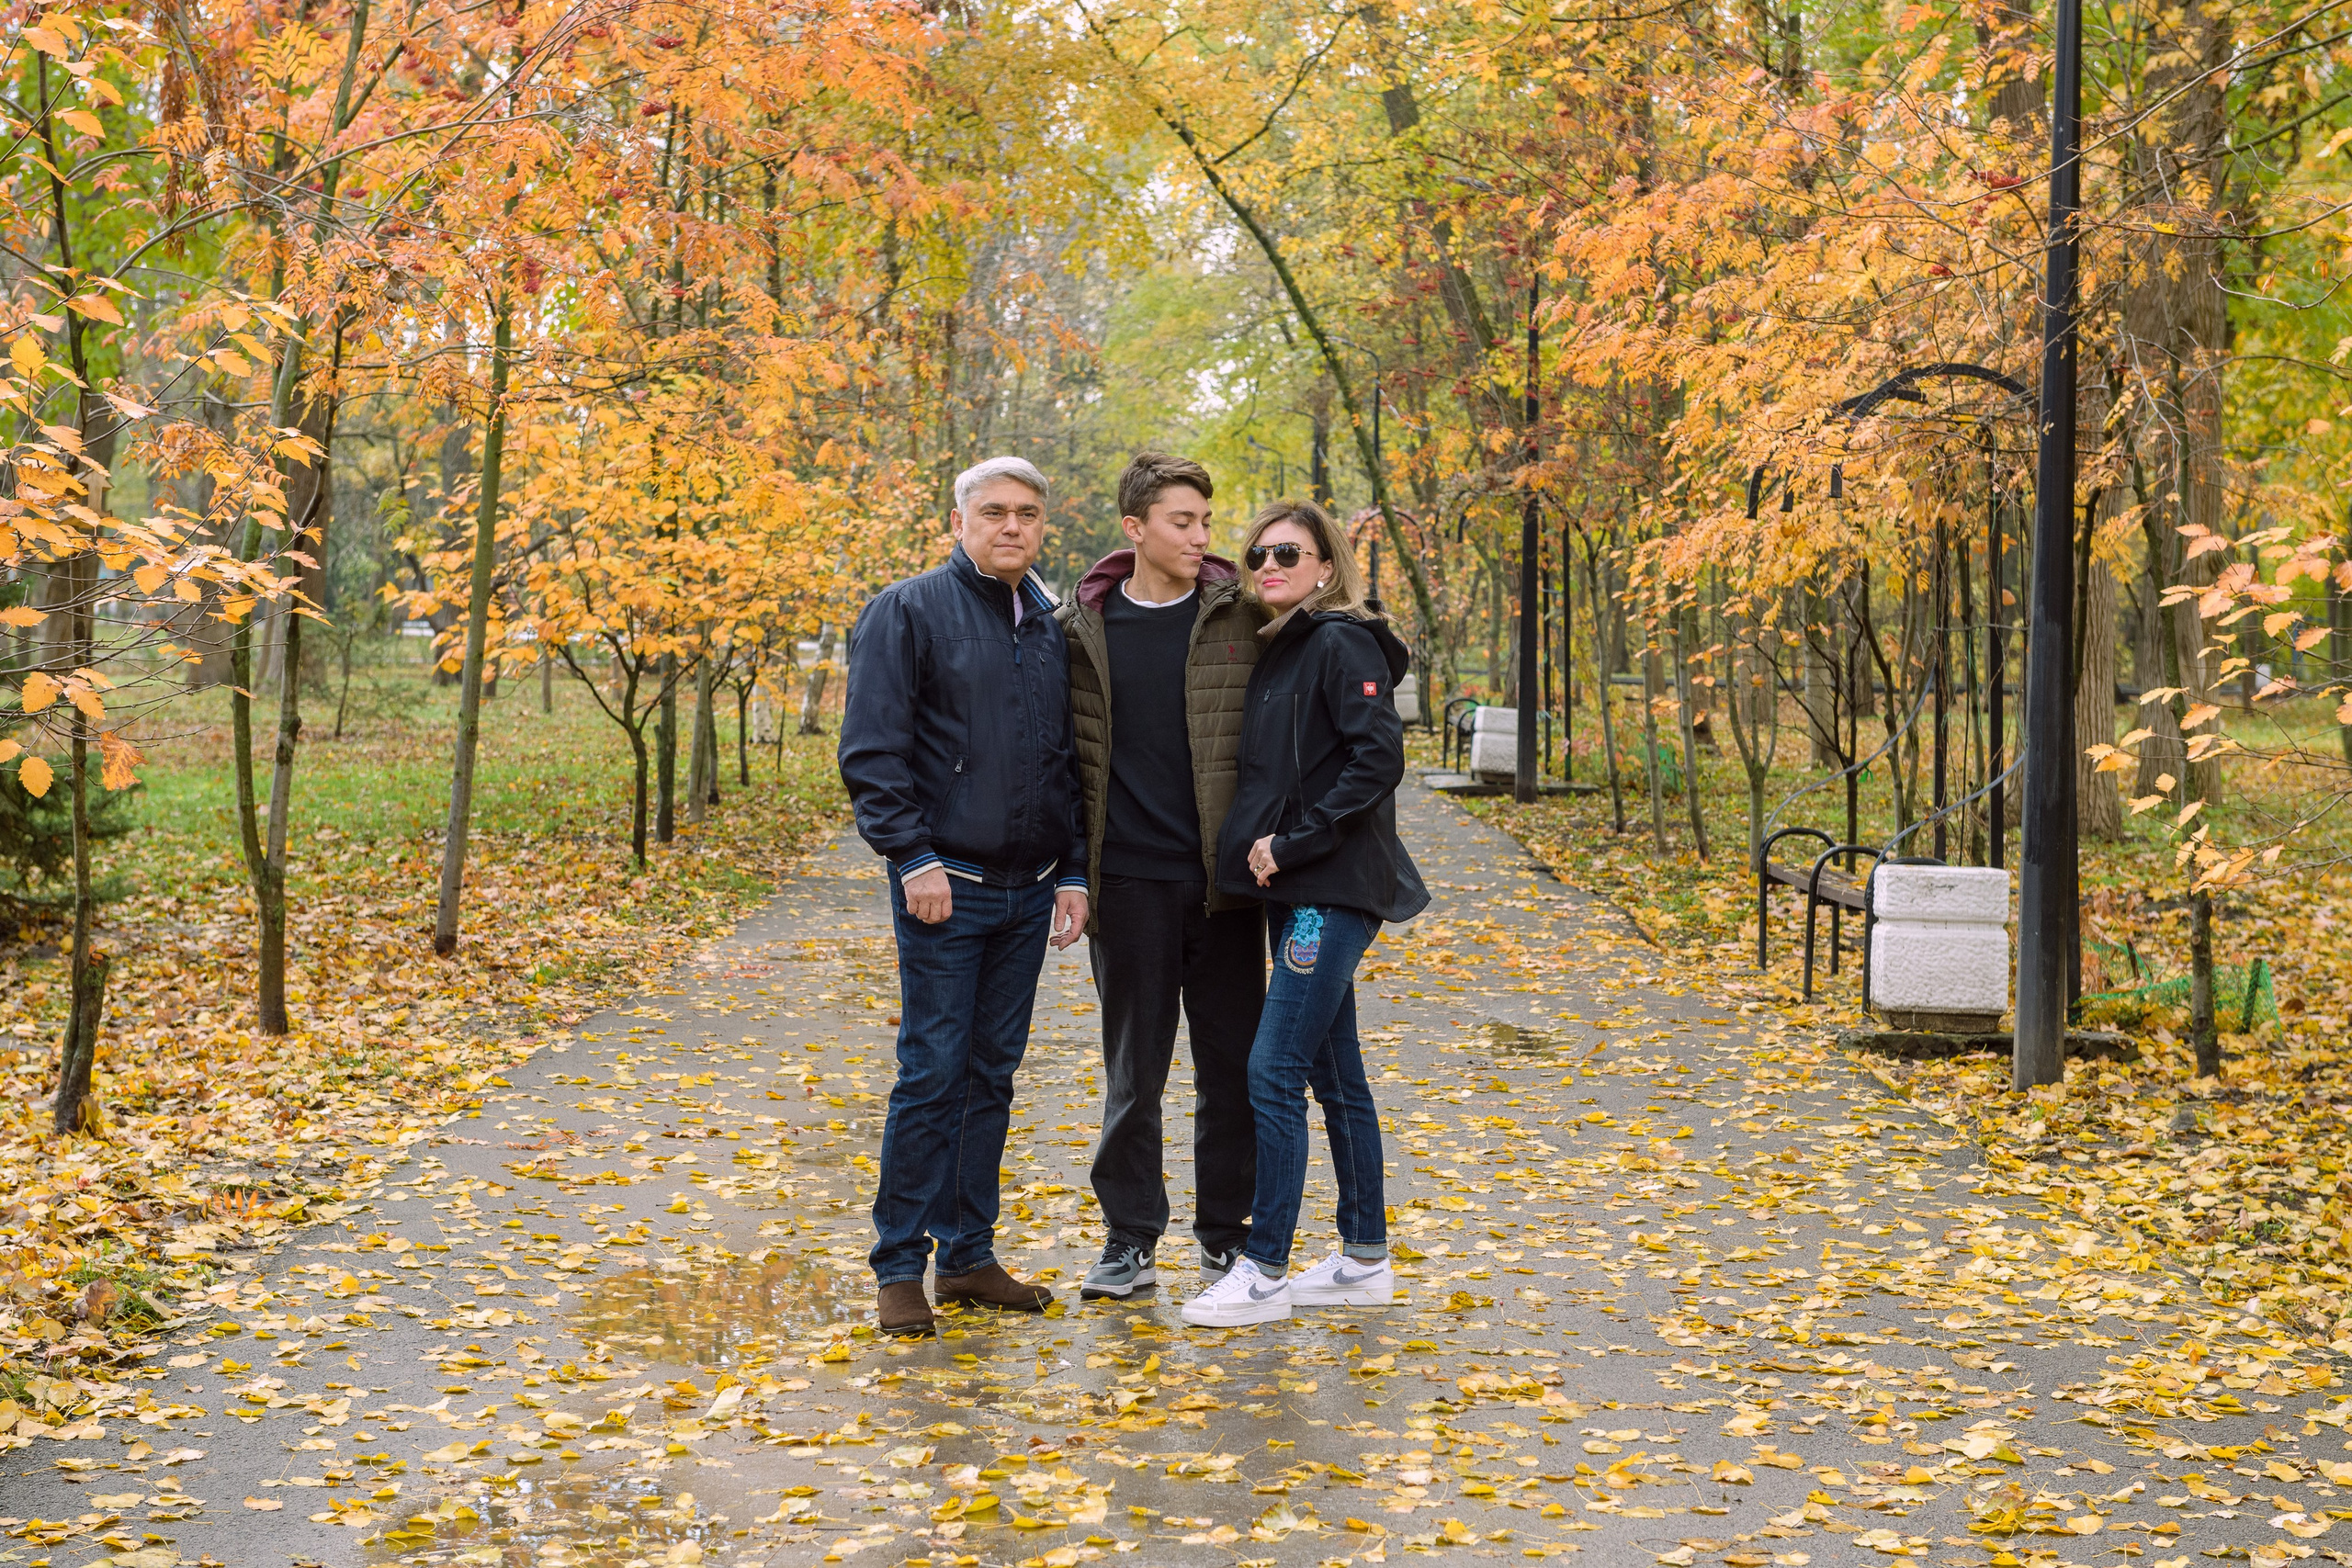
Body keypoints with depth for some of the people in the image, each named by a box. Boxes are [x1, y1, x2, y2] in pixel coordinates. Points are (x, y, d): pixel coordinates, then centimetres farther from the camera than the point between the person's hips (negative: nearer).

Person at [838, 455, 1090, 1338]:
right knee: (933, 1074, -4)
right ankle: (900, 1266, 5)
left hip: (1028, 894, 6)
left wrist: (1072, 873, 9)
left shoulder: (1052, 628, 13)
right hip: (944, 887, -6)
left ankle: (969, 1254, 19)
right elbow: (871, 750, -10)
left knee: (993, 1074, 10)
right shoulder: (909, 613, -4)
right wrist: (914, 858, -16)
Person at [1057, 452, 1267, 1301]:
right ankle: (1130, 1238, 17)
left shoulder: (1244, 615, 1)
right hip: (1128, 879, 0)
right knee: (1133, 1067, 6)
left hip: (1223, 877, 0)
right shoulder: (1081, 627, 2)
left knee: (1231, 1062, 7)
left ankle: (1226, 1231, 21)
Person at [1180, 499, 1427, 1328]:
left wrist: (1292, 843, -18)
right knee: (1333, 1073, 13)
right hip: (1293, 889, 9)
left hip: (1334, 889, -9)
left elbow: (1379, 757, -20)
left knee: (1274, 1071, -10)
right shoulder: (1275, 651, 16)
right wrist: (1258, 845, 6)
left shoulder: (1340, 644, -10)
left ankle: (1264, 1272, -4)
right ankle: (1364, 1260, 21)